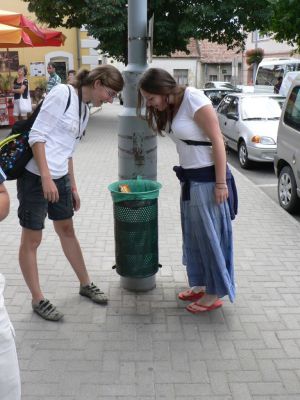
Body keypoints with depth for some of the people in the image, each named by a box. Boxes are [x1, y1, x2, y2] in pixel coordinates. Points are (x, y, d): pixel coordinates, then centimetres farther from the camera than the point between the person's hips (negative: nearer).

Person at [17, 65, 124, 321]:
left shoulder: (85, 111, 12)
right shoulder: (62, 93, -12)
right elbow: (37, 135, -17)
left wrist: (73, 187, 19)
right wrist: (46, 177, -21)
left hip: (59, 178, 9)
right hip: (35, 176, -8)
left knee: (67, 230, 19)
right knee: (32, 239, 4)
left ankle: (86, 284, 34)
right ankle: (38, 300, 17)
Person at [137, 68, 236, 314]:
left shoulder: (193, 99, -17)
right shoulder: (171, 107, 8)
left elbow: (217, 140, -18)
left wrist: (221, 183, -18)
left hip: (207, 179, -9)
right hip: (190, 179, 9)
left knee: (211, 235, 2)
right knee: (193, 235, 16)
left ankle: (215, 294, 17)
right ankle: (201, 284, 32)